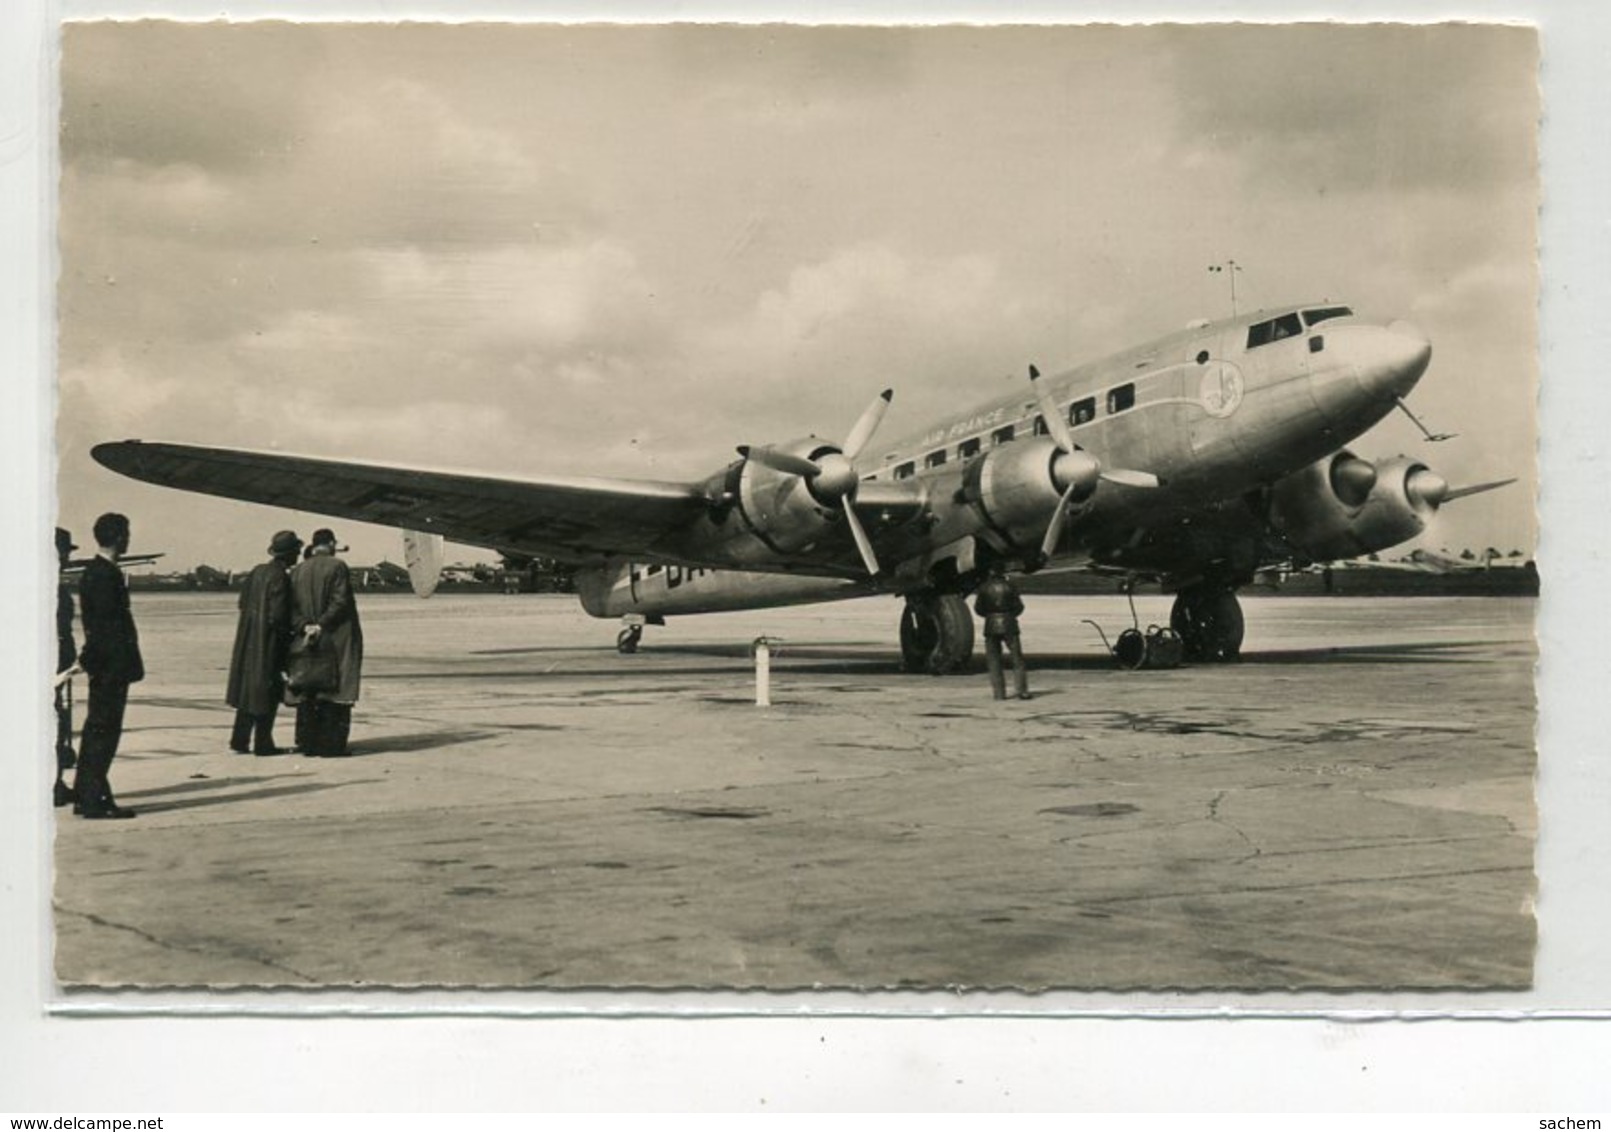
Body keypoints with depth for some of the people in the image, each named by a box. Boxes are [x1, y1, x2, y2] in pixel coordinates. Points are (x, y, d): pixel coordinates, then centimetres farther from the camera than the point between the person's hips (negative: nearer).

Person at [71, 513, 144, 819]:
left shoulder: (93, 572, 14)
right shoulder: (105, 575, -17)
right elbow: (109, 624, -21)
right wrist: (126, 665, -20)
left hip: (103, 666, 10)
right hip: (111, 664, -10)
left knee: (96, 729, 14)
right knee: (103, 730, -6)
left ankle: (85, 796, 21)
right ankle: (94, 800, -3)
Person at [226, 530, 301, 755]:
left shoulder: (256, 572, 5)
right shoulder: (280, 577, -19)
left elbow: (243, 603, 11)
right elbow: (278, 616, -22)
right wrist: (292, 628, -5)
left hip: (249, 640, 8)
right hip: (269, 643, -8)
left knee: (249, 689, 15)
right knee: (267, 692, 2)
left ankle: (240, 741, 20)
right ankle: (262, 743, 7)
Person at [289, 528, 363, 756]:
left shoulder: (297, 571, 9)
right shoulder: (337, 567, -7)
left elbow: (291, 607, 2)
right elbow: (340, 602, -16)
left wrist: (304, 626, -9)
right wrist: (322, 625, -14)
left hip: (307, 638, 5)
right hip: (337, 639, -5)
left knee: (308, 694, 9)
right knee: (334, 691, -3)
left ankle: (308, 743, 10)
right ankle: (331, 745, -5)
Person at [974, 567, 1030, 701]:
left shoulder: (985, 588, 0)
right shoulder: (1010, 587, 0)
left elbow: (978, 608, 2)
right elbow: (1019, 607, 1)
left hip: (991, 625, 0)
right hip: (1009, 625, 0)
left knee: (994, 660, 6)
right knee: (1017, 659, 7)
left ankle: (999, 692, 0)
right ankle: (1022, 690, 0)